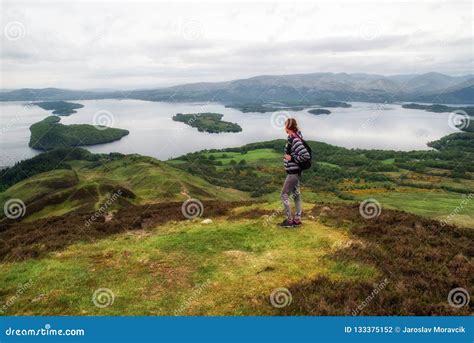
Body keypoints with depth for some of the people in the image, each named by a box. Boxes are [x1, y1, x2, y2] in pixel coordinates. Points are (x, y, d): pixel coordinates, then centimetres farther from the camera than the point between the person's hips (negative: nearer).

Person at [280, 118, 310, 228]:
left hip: (293, 172, -10)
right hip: (294, 171, 10)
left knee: (284, 195, 0)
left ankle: (290, 220, 8)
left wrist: (292, 158, -20)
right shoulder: (293, 138, 6)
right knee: (296, 194, 15)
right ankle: (297, 219, 25)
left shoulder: (295, 140, -23)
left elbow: (306, 156, -28)